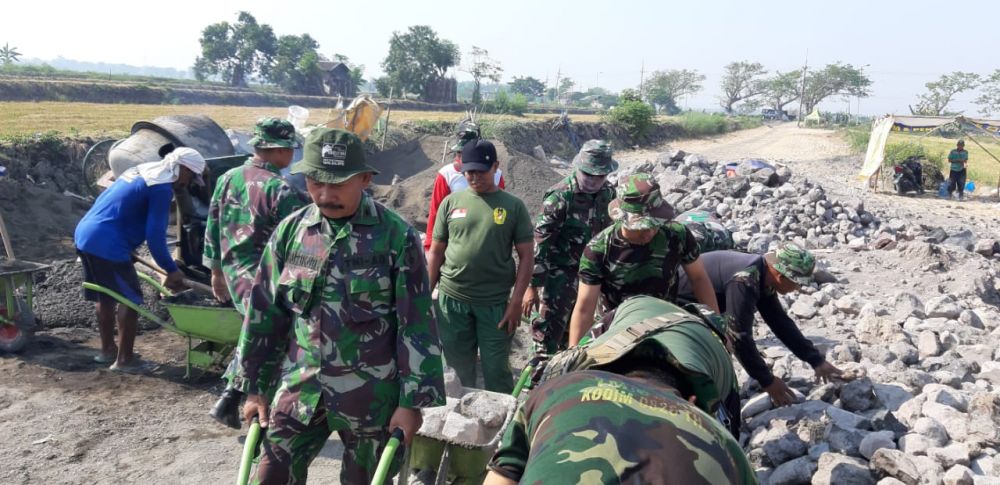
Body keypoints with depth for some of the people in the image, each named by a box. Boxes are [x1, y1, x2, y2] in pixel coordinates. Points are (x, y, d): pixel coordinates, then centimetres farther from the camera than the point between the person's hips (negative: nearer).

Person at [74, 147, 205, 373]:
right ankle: (124, 359, 8)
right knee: (130, 300, 1)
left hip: (84, 235, 10)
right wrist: (171, 270, -7)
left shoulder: (141, 171, 17)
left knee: (106, 297, 21)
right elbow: (155, 236, -16)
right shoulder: (162, 188, -13)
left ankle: (107, 349, 35)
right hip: (107, 245, -10)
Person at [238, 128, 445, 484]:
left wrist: (412, 401, -9)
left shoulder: (396, 236, -11)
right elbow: (264, 311, 7)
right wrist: (255, 387, 8)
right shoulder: (290, 230, 0)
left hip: (371, 396, -3)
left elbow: (417, 324, -10)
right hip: (300, 388, 3)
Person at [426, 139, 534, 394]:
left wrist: (516, 301, -8)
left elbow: (526, 256, -2)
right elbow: (436, 251, 9)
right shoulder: (451, 202, 4)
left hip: (496, 303, -2)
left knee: (496, 369, 6)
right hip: (451, 299, 2)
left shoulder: (513, 206, -2)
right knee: (459, 368, 14)